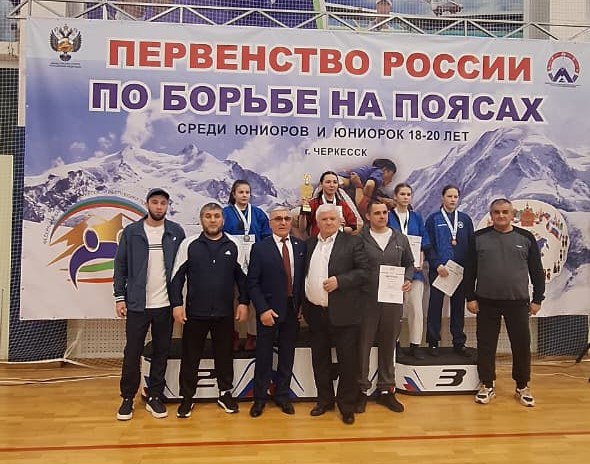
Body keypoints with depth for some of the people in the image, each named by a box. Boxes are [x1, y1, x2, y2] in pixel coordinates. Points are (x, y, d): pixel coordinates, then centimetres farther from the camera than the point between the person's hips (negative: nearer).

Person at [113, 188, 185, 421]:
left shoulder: (176, 232, 1)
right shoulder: (131, 231, 0)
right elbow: (120, 266, 2)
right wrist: (120, 297, -2)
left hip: (166, 304, 1)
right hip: (137, 304, -1)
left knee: (161, 352, 10)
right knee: (132, 353, 7)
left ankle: (155, 397, 24)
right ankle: (127, 398, 22)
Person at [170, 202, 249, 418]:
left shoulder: (233, 246, 2)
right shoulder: (189, 244, -2)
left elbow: (242, 276, 7)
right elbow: (177, 276, -1)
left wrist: (243, 302, 2)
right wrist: (177, 304, -6)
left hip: (225, 313, 1)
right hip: (195, 312, -1)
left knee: (224, 355, 13)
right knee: (190, 356, 9)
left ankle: (225, 393, 31)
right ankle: (187, 398, 25)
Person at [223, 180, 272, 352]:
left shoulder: (258, 214, 11)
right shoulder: (225, 213, 6)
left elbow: (267, 238, 9)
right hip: (233, 262, -1)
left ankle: (252, 335, 9)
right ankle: (234, 334, 15)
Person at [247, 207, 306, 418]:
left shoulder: (301, 246, 5)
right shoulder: (260, 248, -4)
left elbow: (304, 277, 6)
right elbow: (252, 282, -7)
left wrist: (302, 305, 0)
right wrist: (263, 310, -13)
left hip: (293, 310, 3)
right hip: (269, 311, -3)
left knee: (287, 355, 12)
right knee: (264, 355, 8)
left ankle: (282, 395, 28)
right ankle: (259, 398, 23)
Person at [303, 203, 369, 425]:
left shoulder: (352, 242, -3)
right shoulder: (309, 244, 10)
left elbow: (364, 272, -7)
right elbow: (303, 275, 14)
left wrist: (339, 281, -19)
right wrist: (302, 307, 8)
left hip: (342, 313, -4)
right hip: (315, 312, 4)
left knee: (347, 360, 5)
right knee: (320, 359, 14)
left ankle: (347, 405, 20)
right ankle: (324, 400, 30)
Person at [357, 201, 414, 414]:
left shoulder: (400, 239, 8)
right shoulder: (360, 239, -5)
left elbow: (409, 264, 17)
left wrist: (408, 279, 0)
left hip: (393, 299, 4)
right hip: (366, 300, -3)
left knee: (388, 345, 13)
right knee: (363, 345, 5)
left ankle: (386, 389, 27)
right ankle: (361, 390, 19)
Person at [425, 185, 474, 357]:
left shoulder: (465, 219, 10)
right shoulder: (433, 219, 2)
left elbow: (471, 244, 8)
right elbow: (428, 245, -3)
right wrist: (437, 265, -13)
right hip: (439, 269, -3)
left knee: (458, 306, 9)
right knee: (435, 305, 2)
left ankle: (459, 343, 19)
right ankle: (433, 342, 12)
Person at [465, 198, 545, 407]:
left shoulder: (526, 238, 2)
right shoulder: (479, 237, 1)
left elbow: (537, 271, 5)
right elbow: (470, 270, 2)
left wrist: (537, 299, 3)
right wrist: (470, 297, -2)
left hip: (518, 302, 0)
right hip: (486, 302, 0)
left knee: (521, 345, 7)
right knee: (486, 345, 7)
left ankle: (522, 387, 26)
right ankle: (487, 386, 21)